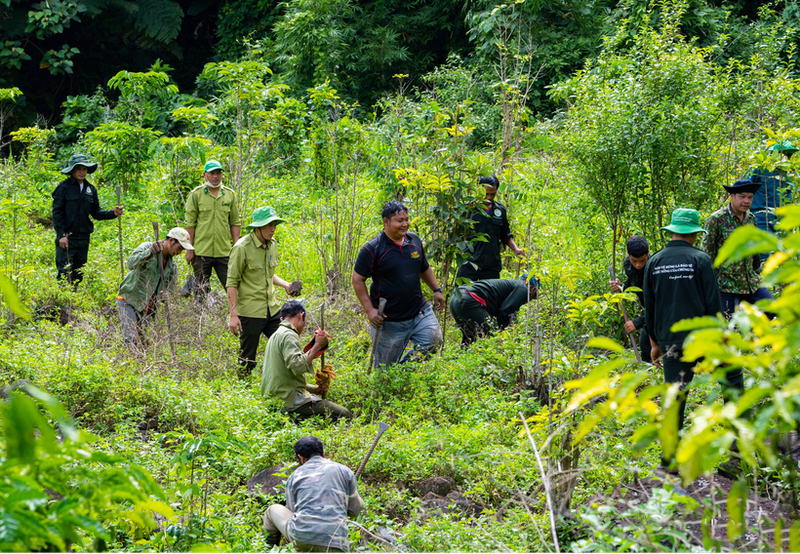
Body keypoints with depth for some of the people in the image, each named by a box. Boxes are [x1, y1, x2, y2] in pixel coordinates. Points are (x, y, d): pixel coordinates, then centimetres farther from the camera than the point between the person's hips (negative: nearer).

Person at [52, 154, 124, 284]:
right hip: (67, 237, -5)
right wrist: (61, 235, -14)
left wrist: (113, 213, -4)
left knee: (78, 274, 9)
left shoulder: (91, 189, 12)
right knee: (65, 273, -9)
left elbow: (96, 213, 13)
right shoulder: (64, 187, -4)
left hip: (83, 238, 6)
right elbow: (57, 212, -7)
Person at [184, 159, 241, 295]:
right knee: (201, 290, 4)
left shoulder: (230, 194, 9)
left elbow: (234, 222, 13)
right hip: (202, 252, -2)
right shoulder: (196, 195, 1)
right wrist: (189, 249, -4)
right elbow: (190, 224, 0)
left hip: (224, 252, 2)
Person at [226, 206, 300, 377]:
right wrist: (233, 315, -18)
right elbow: (231, 283, -13)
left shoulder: (272, 244, 9)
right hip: (250, 311, -7)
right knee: (247, 360, 2)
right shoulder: (242, 247, -14)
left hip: (272, 310, 7)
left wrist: (285, 285, 6)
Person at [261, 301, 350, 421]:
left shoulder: (276, 336, 22)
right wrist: (317, 346, -16)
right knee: (344, 415, -13)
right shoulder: (288, 335, -11)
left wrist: (315, 388, 18)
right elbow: (298, 366, -26)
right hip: (290, 401, -10)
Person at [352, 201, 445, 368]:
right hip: (389, 320, -5)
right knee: (385, 367, 1)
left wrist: (436, 290, 18)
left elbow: (424, 268, 23)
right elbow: (357, 280, -9)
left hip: (420, 312, 5)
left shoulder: (414, 240, 6)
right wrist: (369, 310, -14)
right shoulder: (372, 249, -12)